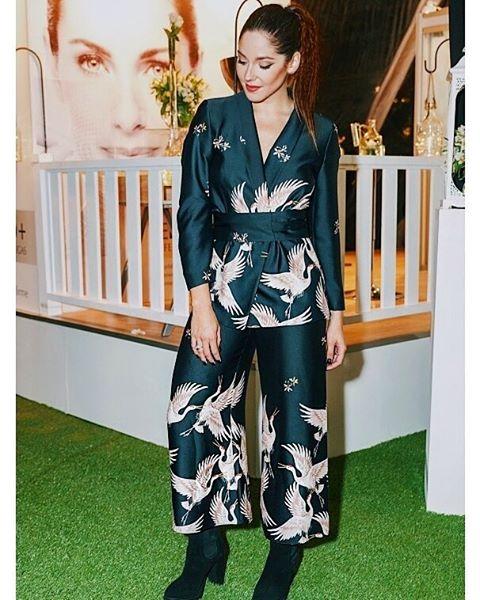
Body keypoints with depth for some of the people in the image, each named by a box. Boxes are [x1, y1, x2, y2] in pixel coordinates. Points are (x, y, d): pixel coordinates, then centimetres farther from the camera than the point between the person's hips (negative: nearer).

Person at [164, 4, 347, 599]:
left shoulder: (319, 132, 5)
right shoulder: (213, 118, 4)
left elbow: (326, 227, 8)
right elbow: (192, 212, -1)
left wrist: (336, 313, 6)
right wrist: (201, 300, -10)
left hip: (294, 287, 0)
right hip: (223, 282, 1)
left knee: (295, 418, 4)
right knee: (197, 410, -5)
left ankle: (286, 549, 23)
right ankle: (205, 549, 14)